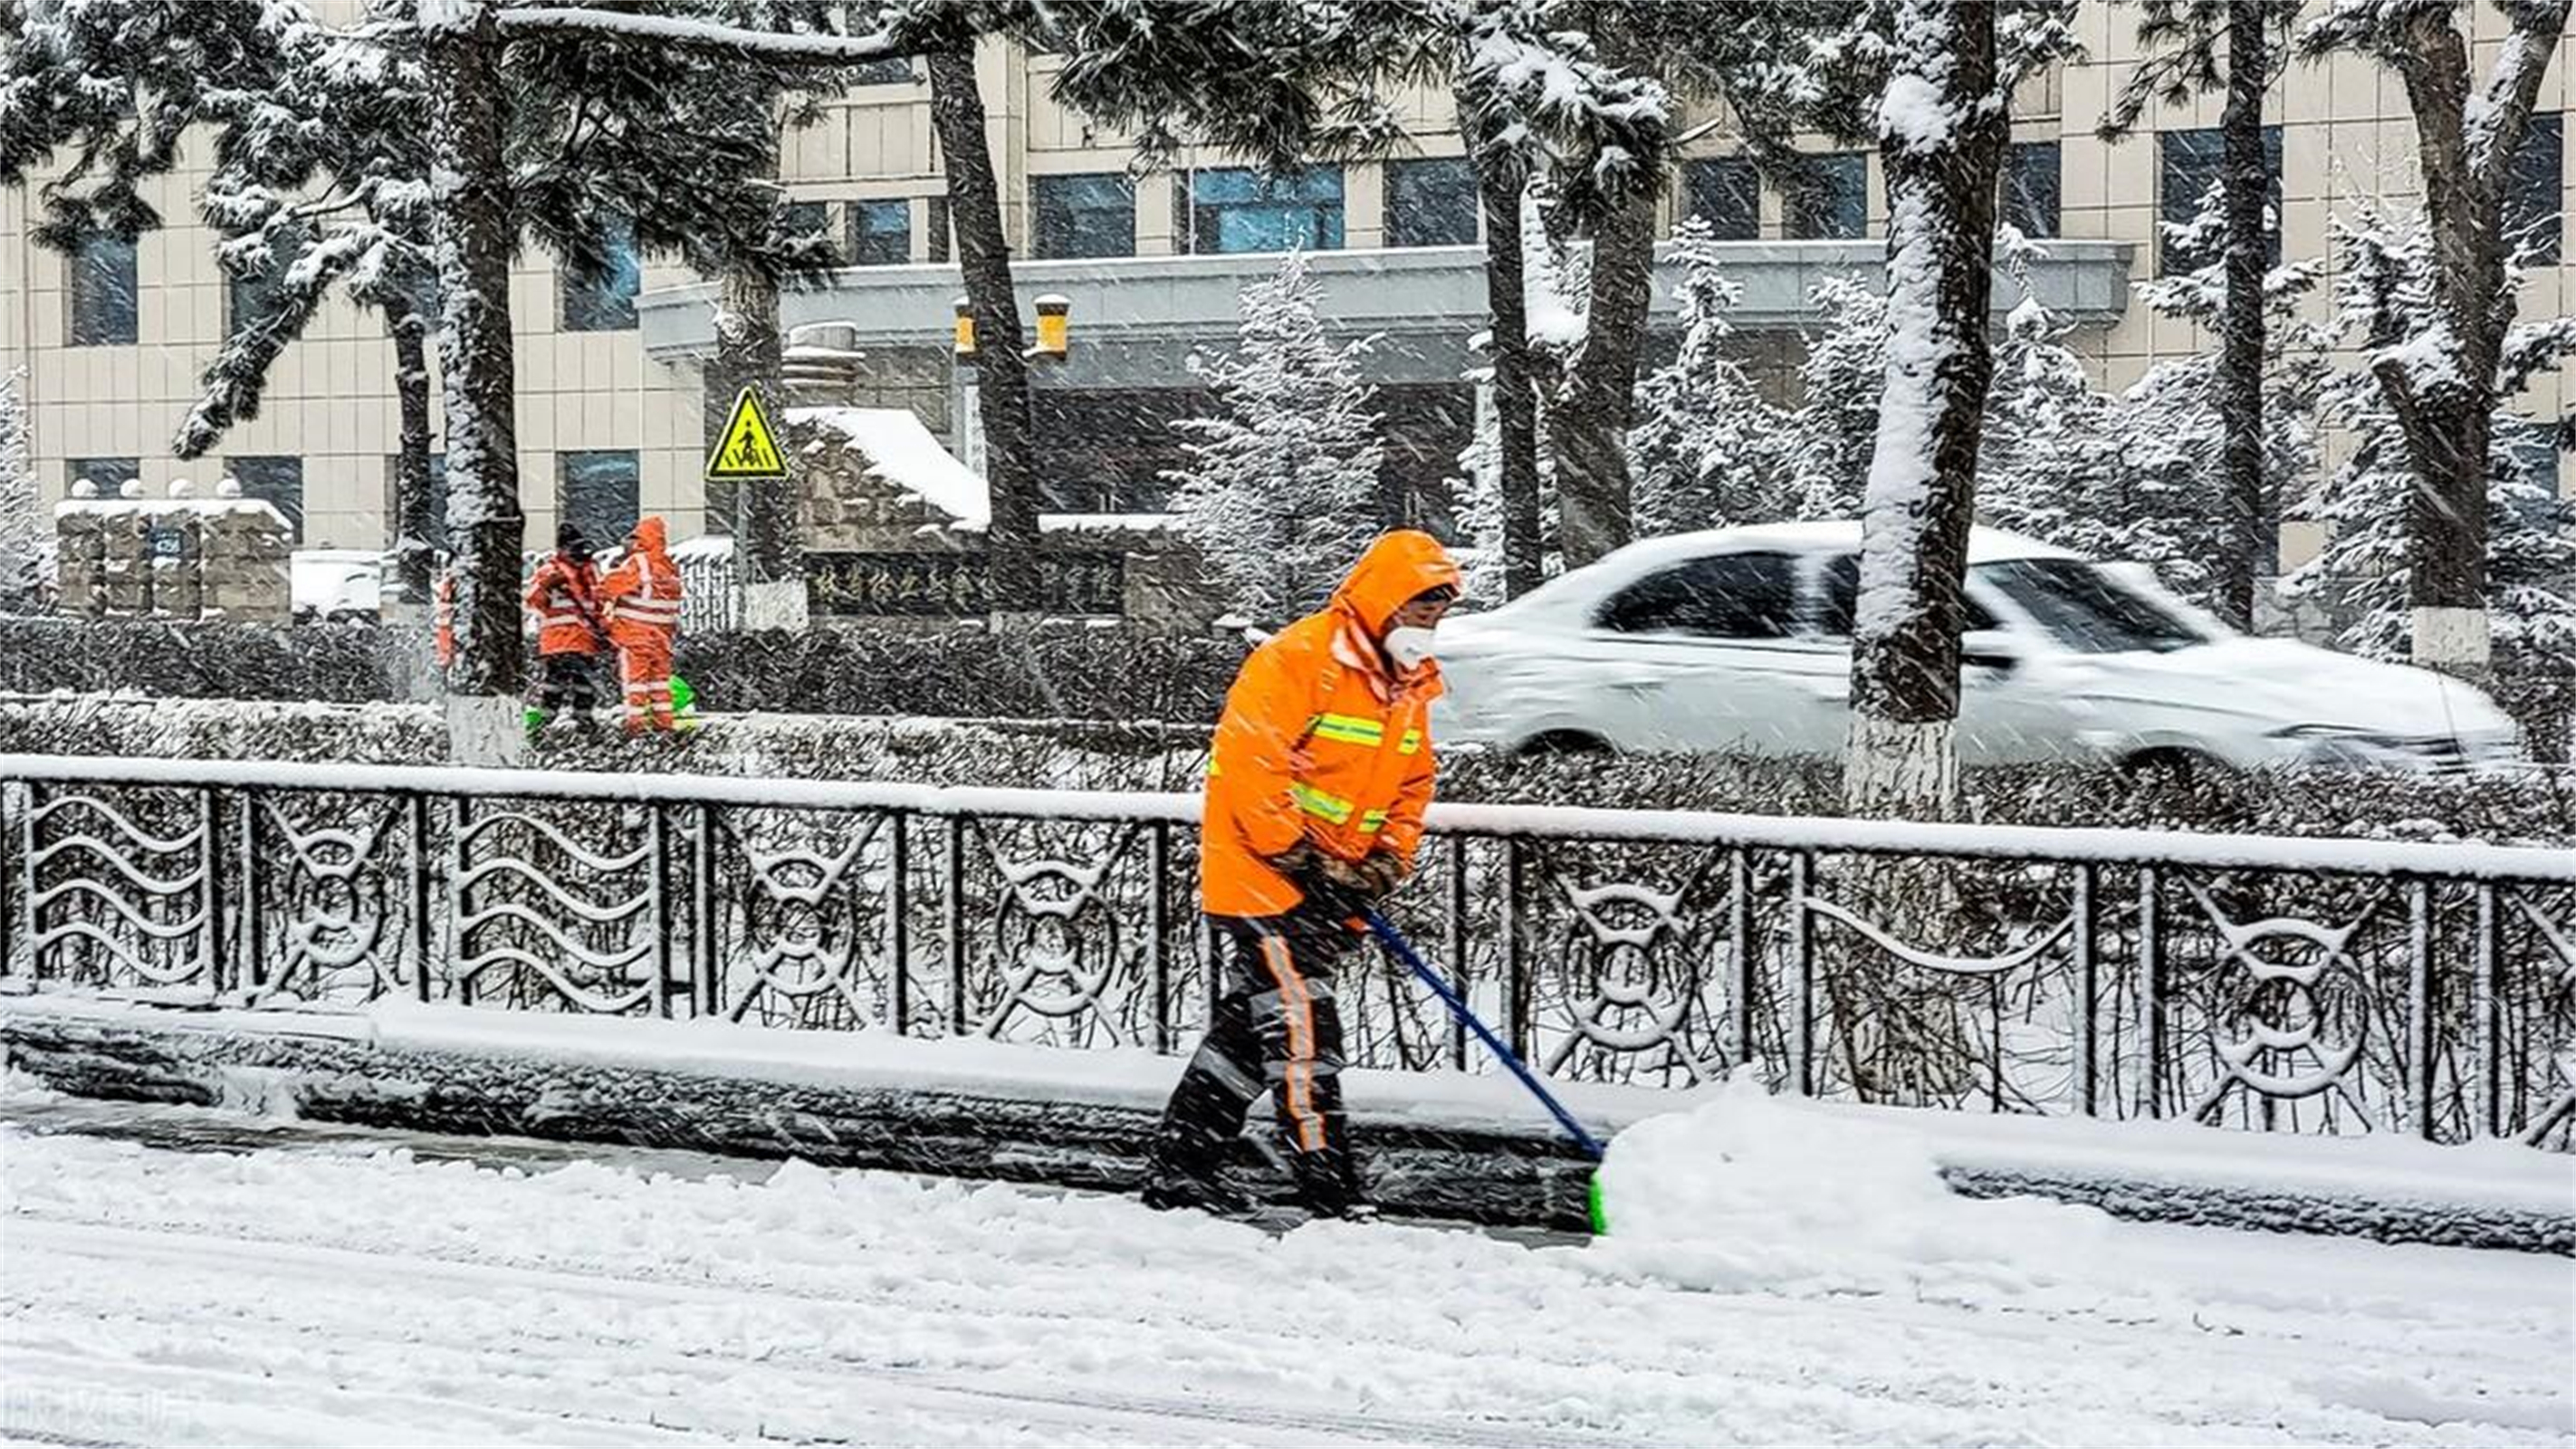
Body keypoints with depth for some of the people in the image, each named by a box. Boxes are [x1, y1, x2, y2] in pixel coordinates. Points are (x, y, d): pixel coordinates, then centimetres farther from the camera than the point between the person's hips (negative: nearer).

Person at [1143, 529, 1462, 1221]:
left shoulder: (1409, 683, 11)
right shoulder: (1298, 659, -18)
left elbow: (1411, 784, 17)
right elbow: (1249, 766, -23)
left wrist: (1386, 864, 1)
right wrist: (1303, 860, -20)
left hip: (1329, 886, 9)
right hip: (1261, 870, -9)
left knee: (1250, 1023, 12)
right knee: (1302, 1024, -12)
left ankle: (1180, 1165, 21)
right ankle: (1327, 1184, -11)